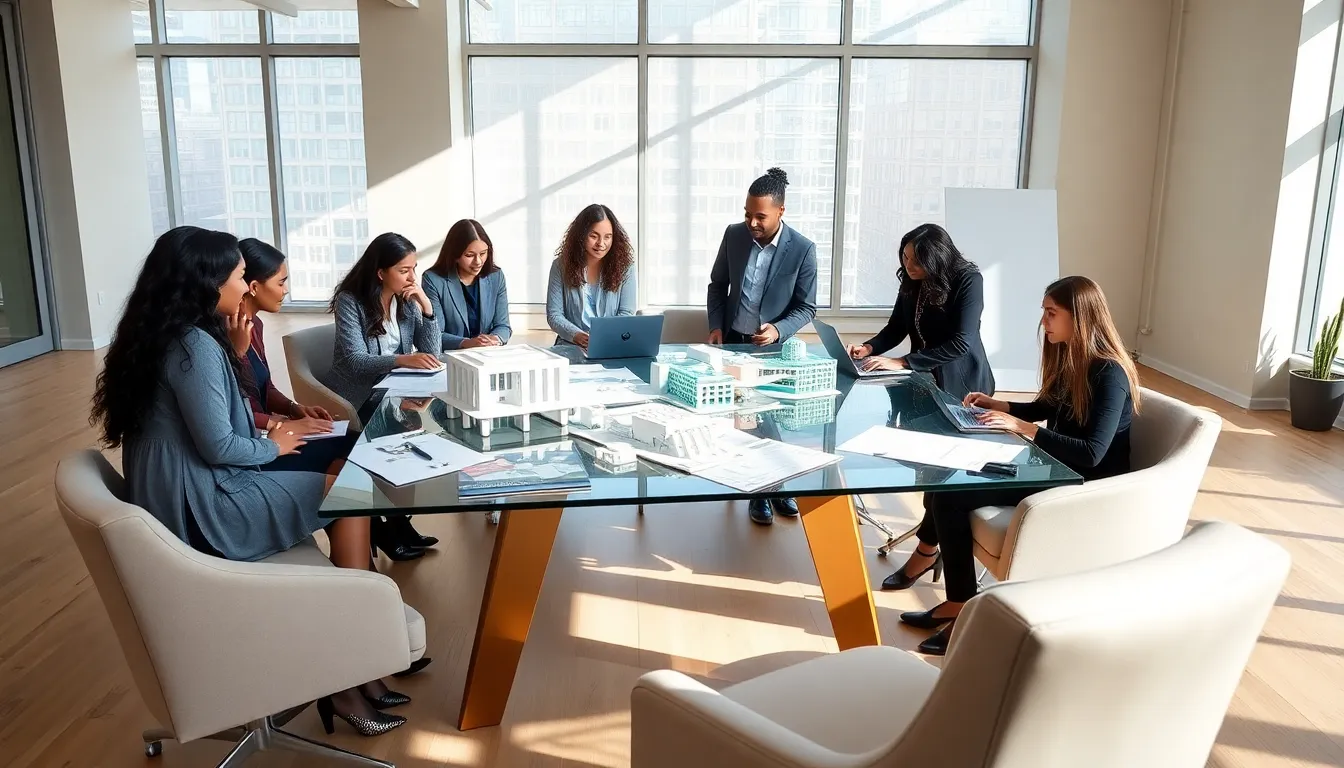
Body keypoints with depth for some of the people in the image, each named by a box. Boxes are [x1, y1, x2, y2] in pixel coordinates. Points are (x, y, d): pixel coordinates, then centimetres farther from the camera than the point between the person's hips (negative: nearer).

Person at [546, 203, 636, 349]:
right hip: (571, 347, 0)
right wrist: (577, 336, -18)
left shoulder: (624, 265, 3)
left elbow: (626, 313, 3)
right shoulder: (561, 265, 3)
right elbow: (554, 315, 1)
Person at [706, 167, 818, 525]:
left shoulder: (802, 249, -13)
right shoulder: (734, 235, -4)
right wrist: (715, 326, -5)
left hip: (772, 348, -2)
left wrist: (778, 330, -23)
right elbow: (717, 285, 7)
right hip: (733, 342, 2)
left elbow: (806, 307, -6)